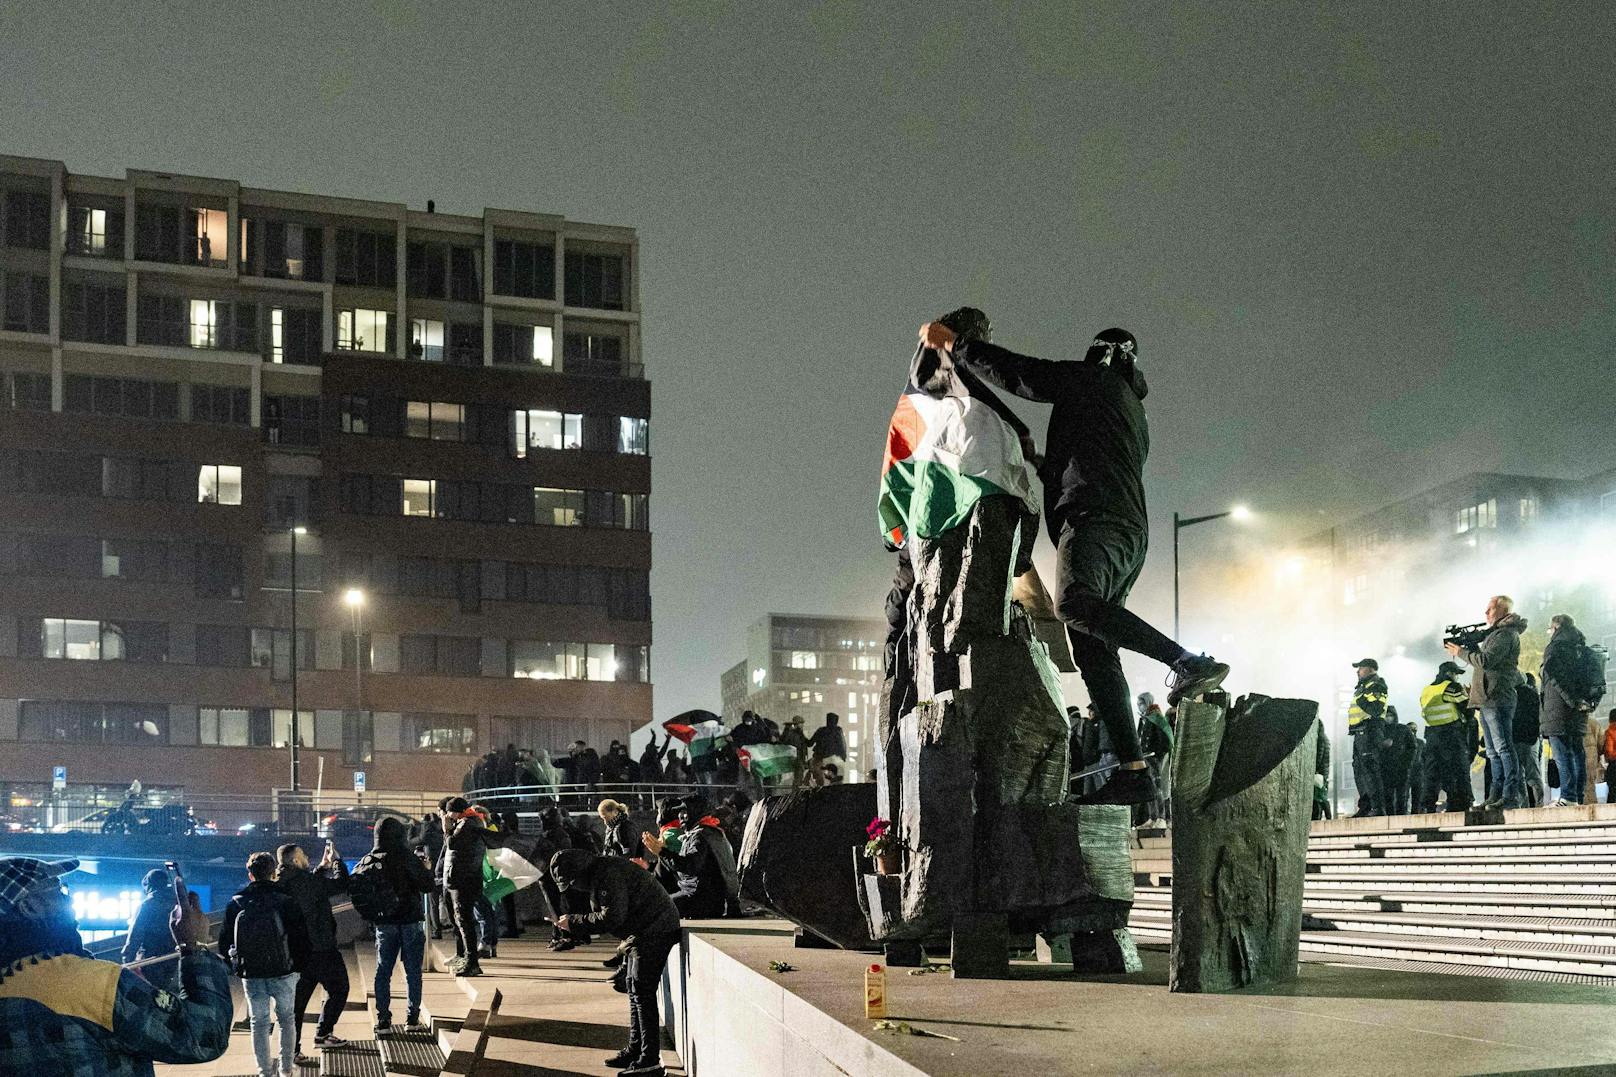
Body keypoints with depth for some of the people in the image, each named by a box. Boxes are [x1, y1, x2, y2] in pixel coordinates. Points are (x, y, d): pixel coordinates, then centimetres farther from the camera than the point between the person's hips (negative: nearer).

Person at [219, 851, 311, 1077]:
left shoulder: (236, 903, -3)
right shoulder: (285, 900, -8)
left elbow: (224, 939, 3)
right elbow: (301, 935, -7)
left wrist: (232, 966, 16)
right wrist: (300, 965, 6)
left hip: (250, 974, 1)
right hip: (283, 971, -1)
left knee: (259, 1022, 11)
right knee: (287, 1018, 14)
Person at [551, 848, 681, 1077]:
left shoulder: (608, 874, -21)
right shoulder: (597, 875, 13)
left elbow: (612, 917, -26)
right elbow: (604, 915, 19)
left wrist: (574, 920, -18)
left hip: (655, 931, -11)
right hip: (641, 933, 11)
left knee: (642, 993, -11)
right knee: (633, 989, 17)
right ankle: (635, 1050, 27)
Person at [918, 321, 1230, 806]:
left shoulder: (1095, 379, 9)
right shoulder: (1134, 411, 35)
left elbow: (1017, 373, 2)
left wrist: (953, 342, 9)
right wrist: (1043, 465, 53)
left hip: (1094, 519, -9)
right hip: (1130, 532, 9)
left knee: (1074, 603, -33)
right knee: (1094, 652, 0)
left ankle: (1188, 662, -39)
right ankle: (1133, 770, -10)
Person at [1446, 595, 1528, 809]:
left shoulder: (1506, 634, -10)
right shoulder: (1496, 633, 23)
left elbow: (1486, 660, -19)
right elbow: (1484, 659, 22)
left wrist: (1460, 652, -9)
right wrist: (1468, 646, 7)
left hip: (1498, 699, -11)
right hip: (1488, 699, 11)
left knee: (1503, 747, -13)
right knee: (1494, 751, 10)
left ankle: (1512, 795, -15)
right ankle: (1496, 795, 13)